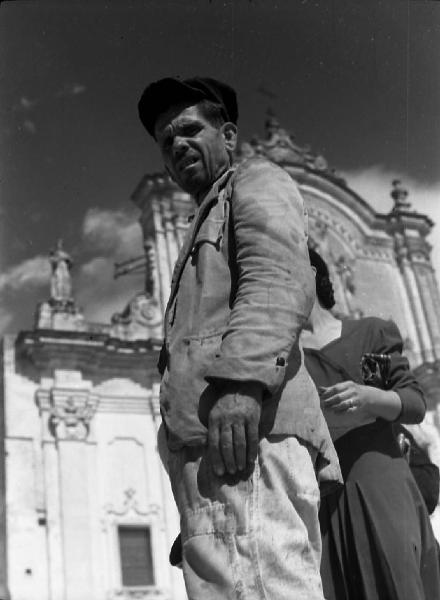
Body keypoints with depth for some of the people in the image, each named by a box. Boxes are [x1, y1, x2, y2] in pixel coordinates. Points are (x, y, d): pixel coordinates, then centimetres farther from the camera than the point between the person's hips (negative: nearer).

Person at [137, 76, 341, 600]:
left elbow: (279, 283, -9)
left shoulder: (257, 182, 13)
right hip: (211, 435, 10)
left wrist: (241, 379, -25)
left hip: (243, 424, -10)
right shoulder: (207, 226, 40)